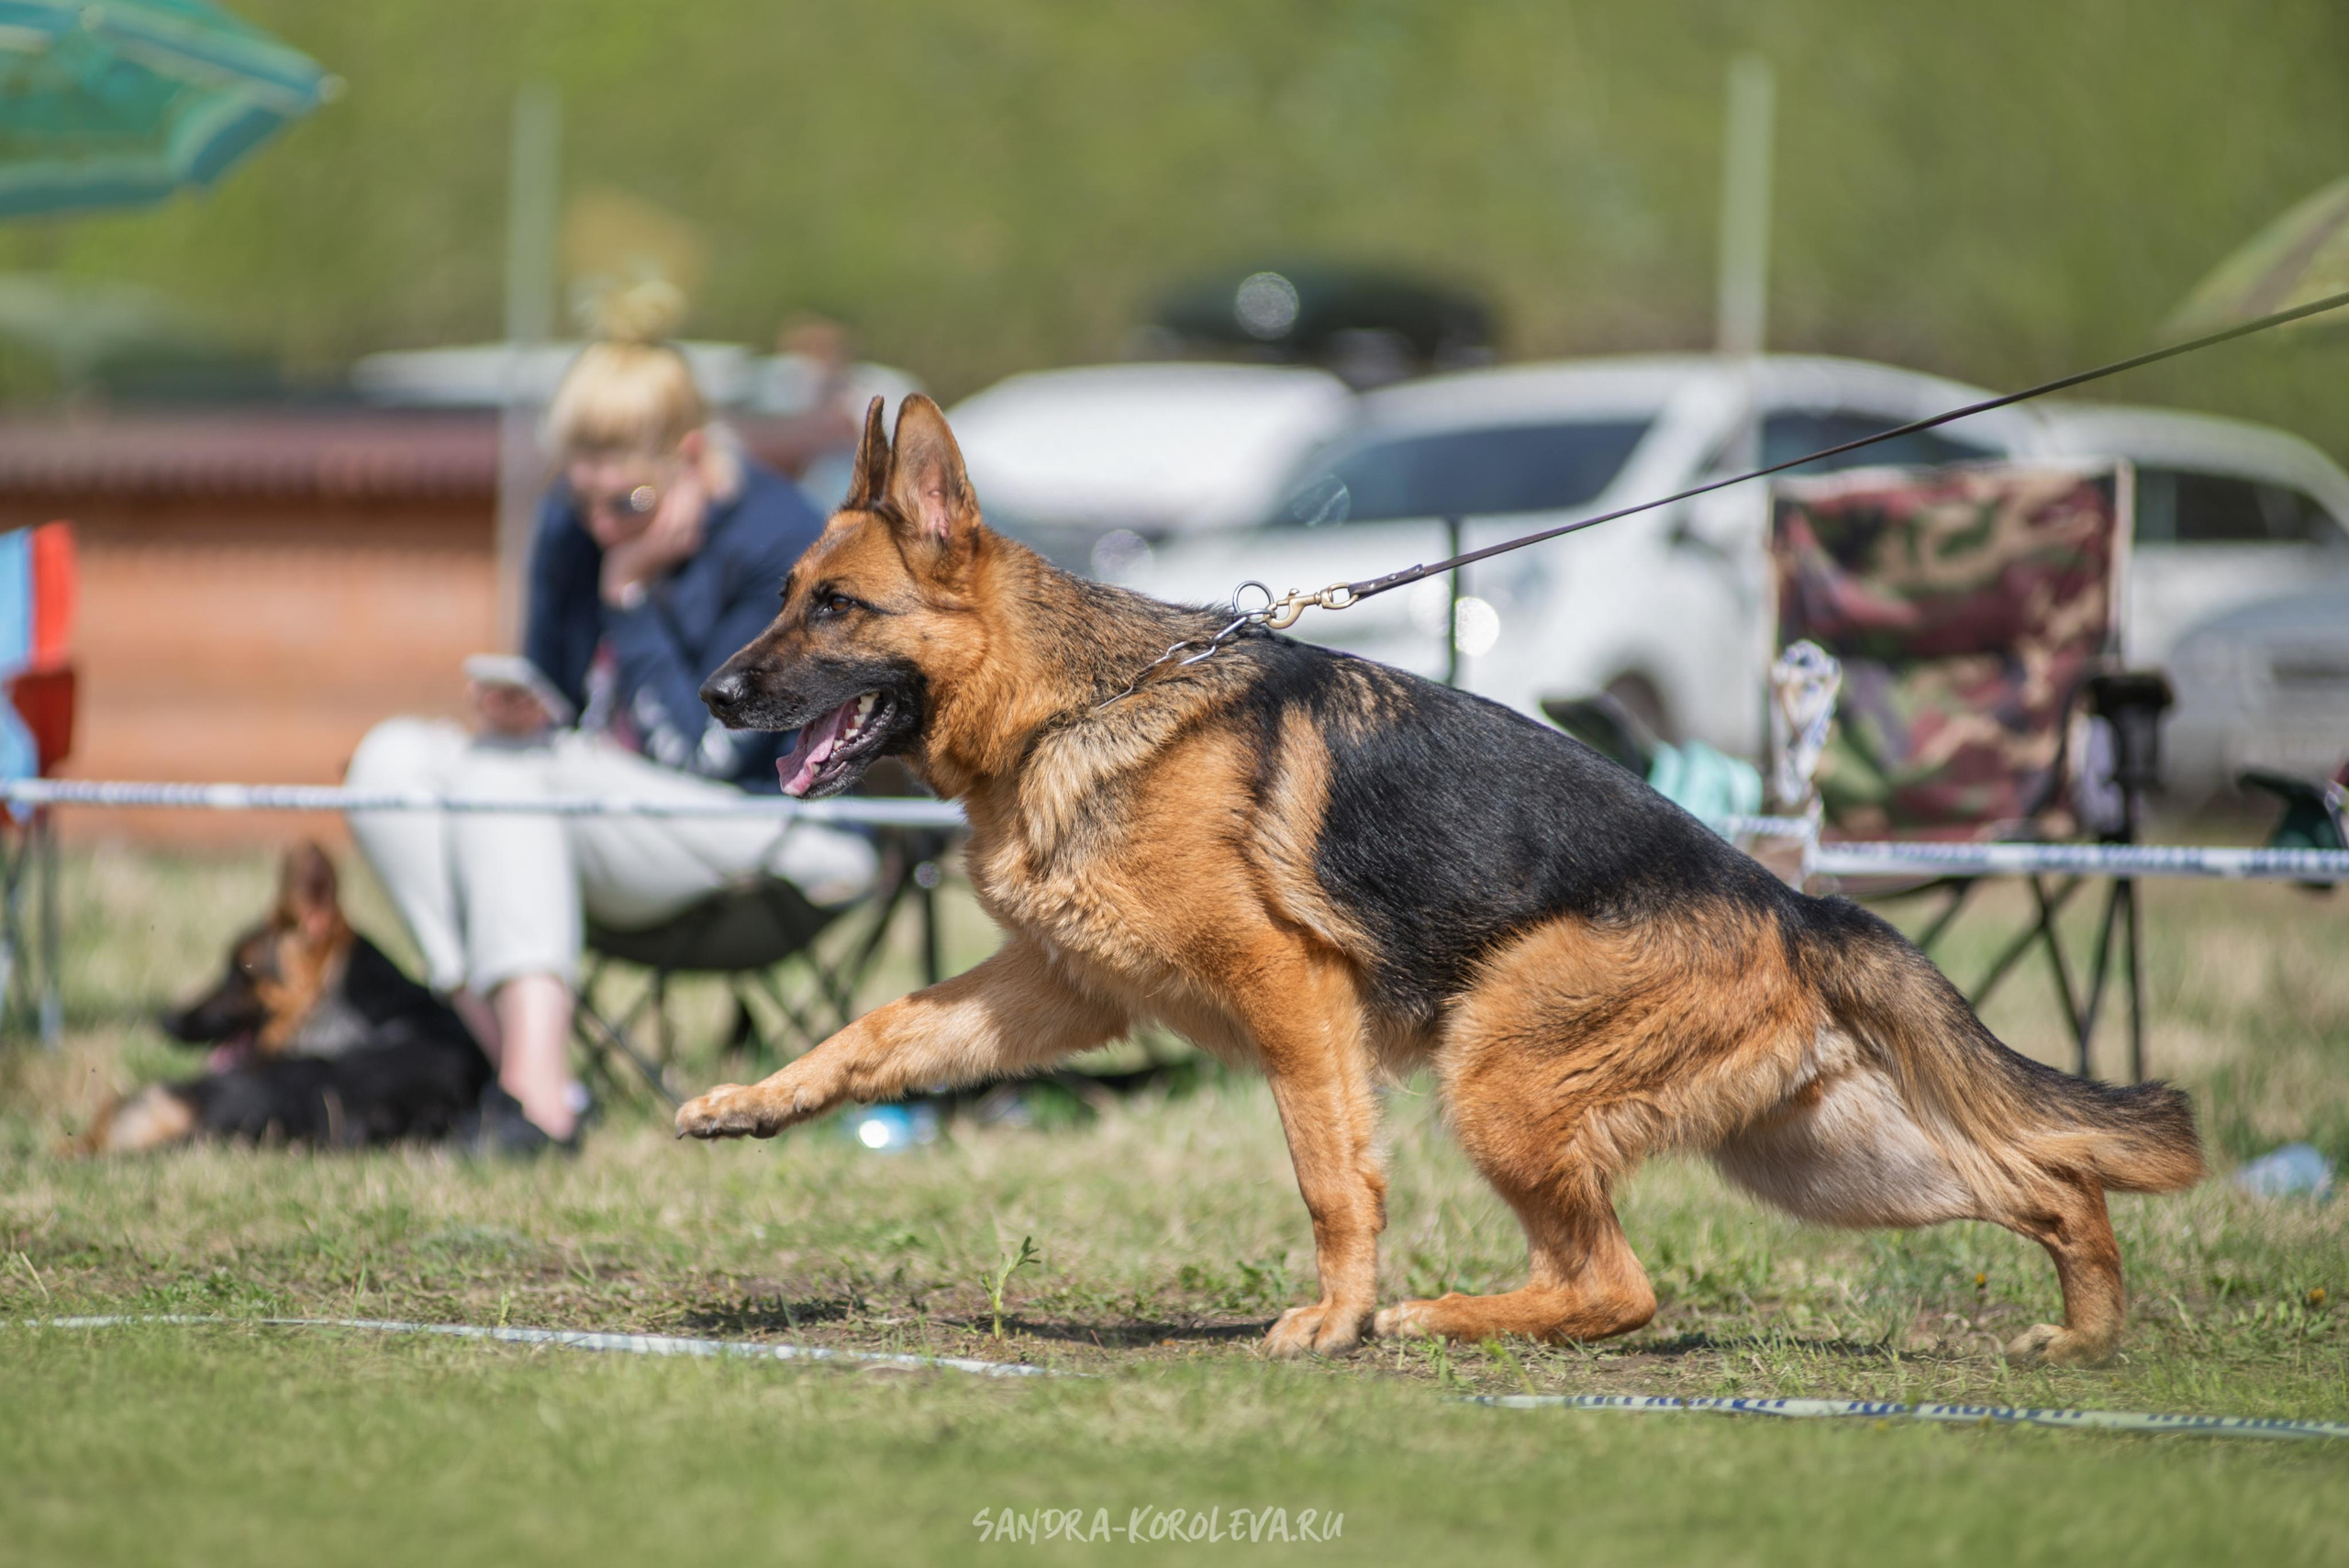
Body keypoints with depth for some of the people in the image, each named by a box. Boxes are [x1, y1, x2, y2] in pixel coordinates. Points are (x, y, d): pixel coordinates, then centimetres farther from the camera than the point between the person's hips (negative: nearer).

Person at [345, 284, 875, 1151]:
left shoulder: (782, 547, -15)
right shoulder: (572, 526, 4)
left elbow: (700, 755, -16)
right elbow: (553, 708, 13)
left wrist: (630, 590, -16)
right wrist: (524, 715, -11)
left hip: (774, 834, -7)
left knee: (506, 771, -30)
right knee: (394, 757, -17)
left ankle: (538, 1090, -43)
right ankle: (512, 1054, -32)